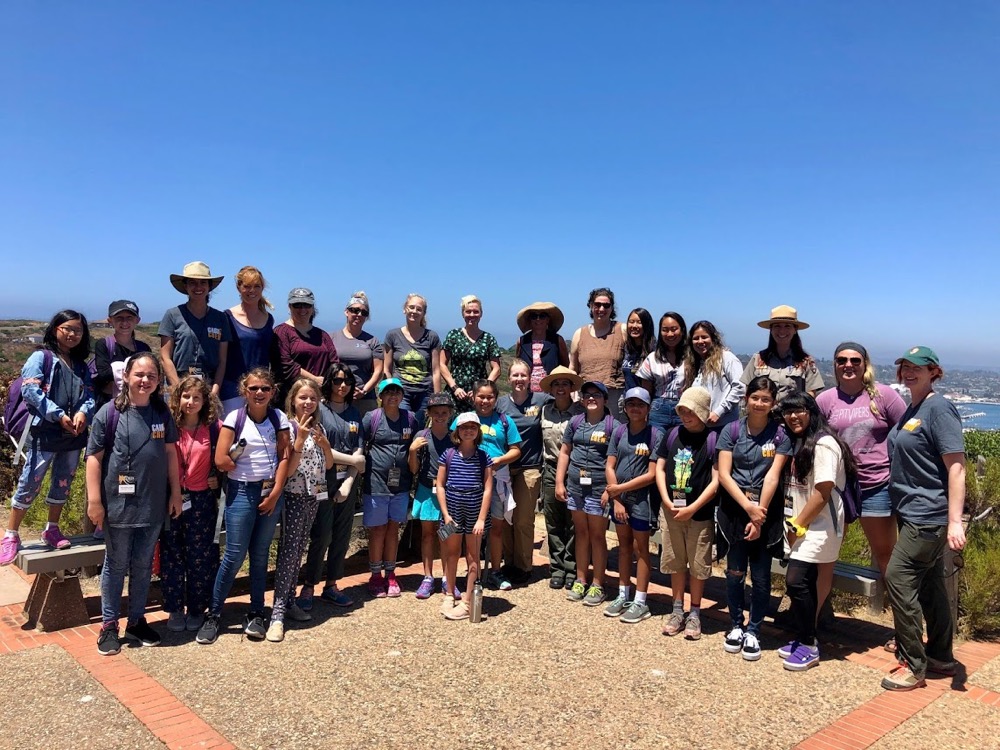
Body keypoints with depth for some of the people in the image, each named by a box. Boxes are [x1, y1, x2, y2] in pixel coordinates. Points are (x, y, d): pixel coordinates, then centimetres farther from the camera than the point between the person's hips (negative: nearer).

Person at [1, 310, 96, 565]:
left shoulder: (81, 365, 15)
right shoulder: (40, 357, -2)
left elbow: (89, 394, 9)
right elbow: (30, 391, -13)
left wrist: (83, 412, -13)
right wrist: (59, 415, -18)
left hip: (74, 434, 6)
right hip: (44, 433, -6)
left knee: (63, 483, 13)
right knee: (30, 483, -2)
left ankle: (52, 529, 27)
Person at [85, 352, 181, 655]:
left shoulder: (162, 413, 4)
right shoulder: (110, 412, -8)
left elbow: (170, 453, 9)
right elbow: (94, 457, -7)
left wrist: (175, 493, 7)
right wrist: (94, 500, -11)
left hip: (153, 504, 3)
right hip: (119, 503, -3)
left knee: (143, 565, 13)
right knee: (116, 564, 9)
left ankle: (137, 621, 27)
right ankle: (109, 625, 22)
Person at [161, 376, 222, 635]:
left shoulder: (214, 428, -1)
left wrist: (217, 479, -5)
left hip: (202, 500, -1)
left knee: (200, 556, 5)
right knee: (172, 555, 6)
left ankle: (196, 609, 19)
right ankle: (174, 609, 20)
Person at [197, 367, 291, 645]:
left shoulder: (279, 418, 4)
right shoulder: (235, 418, -4)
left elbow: (284, 457, 0)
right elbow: (221, 460, -9)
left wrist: (275, 493, -7)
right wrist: (248, 471, 2)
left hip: (271, 492, 2)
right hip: (241, 492, -2)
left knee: (260, 556, 10)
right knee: (234, 556, -3)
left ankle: (256, 615, 21)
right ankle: (213, 615, 12)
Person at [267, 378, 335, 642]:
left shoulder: (319, 427, 9)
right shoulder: (289, 428, -11)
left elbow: (328, 464, 12)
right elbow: (288, 470, -17)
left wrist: (324, 443, -5)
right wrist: (300, 439, -24)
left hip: (314, 495, 7)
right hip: (294, 496, -6)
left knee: (298, 551, 12)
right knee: (289, 551, -9)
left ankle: (289, 602, 21)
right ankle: (278, 613, -7)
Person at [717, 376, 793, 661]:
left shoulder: (780, 434, -2)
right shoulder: (731, 430, 0)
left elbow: (773, 475, -9)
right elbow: (723, 473, -5)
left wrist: (759, 513, -15)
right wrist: (748, 506, -15)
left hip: (766, 511, -1)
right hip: (733, 509, 1)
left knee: (761, 576, 5)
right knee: (735, 572, 8)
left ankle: (753, 631, 20)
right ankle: (736, 625, 26)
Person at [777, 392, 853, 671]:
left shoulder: (823, 444, -14)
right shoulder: (797, 444, 15)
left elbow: (823, 492, -18)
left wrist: (797, 525, -13)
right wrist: (792, 525, 8)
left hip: (818, 526, -8)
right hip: (801, 526, 8)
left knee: (796, 581, -13)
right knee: (805, 583, 11)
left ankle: (809, 646, -1)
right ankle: (804, 639, 20)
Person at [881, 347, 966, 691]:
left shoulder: (939, 408, -14)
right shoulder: (910, 410, 12)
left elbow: (956, 467, -19)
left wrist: (955, 521, -23)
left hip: (928, 516, -9)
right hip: (913, 513, 9)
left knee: (898, 577, -9)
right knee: (929, 584, 16)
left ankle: (913, 665, 2)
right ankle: (941, 656, 28)